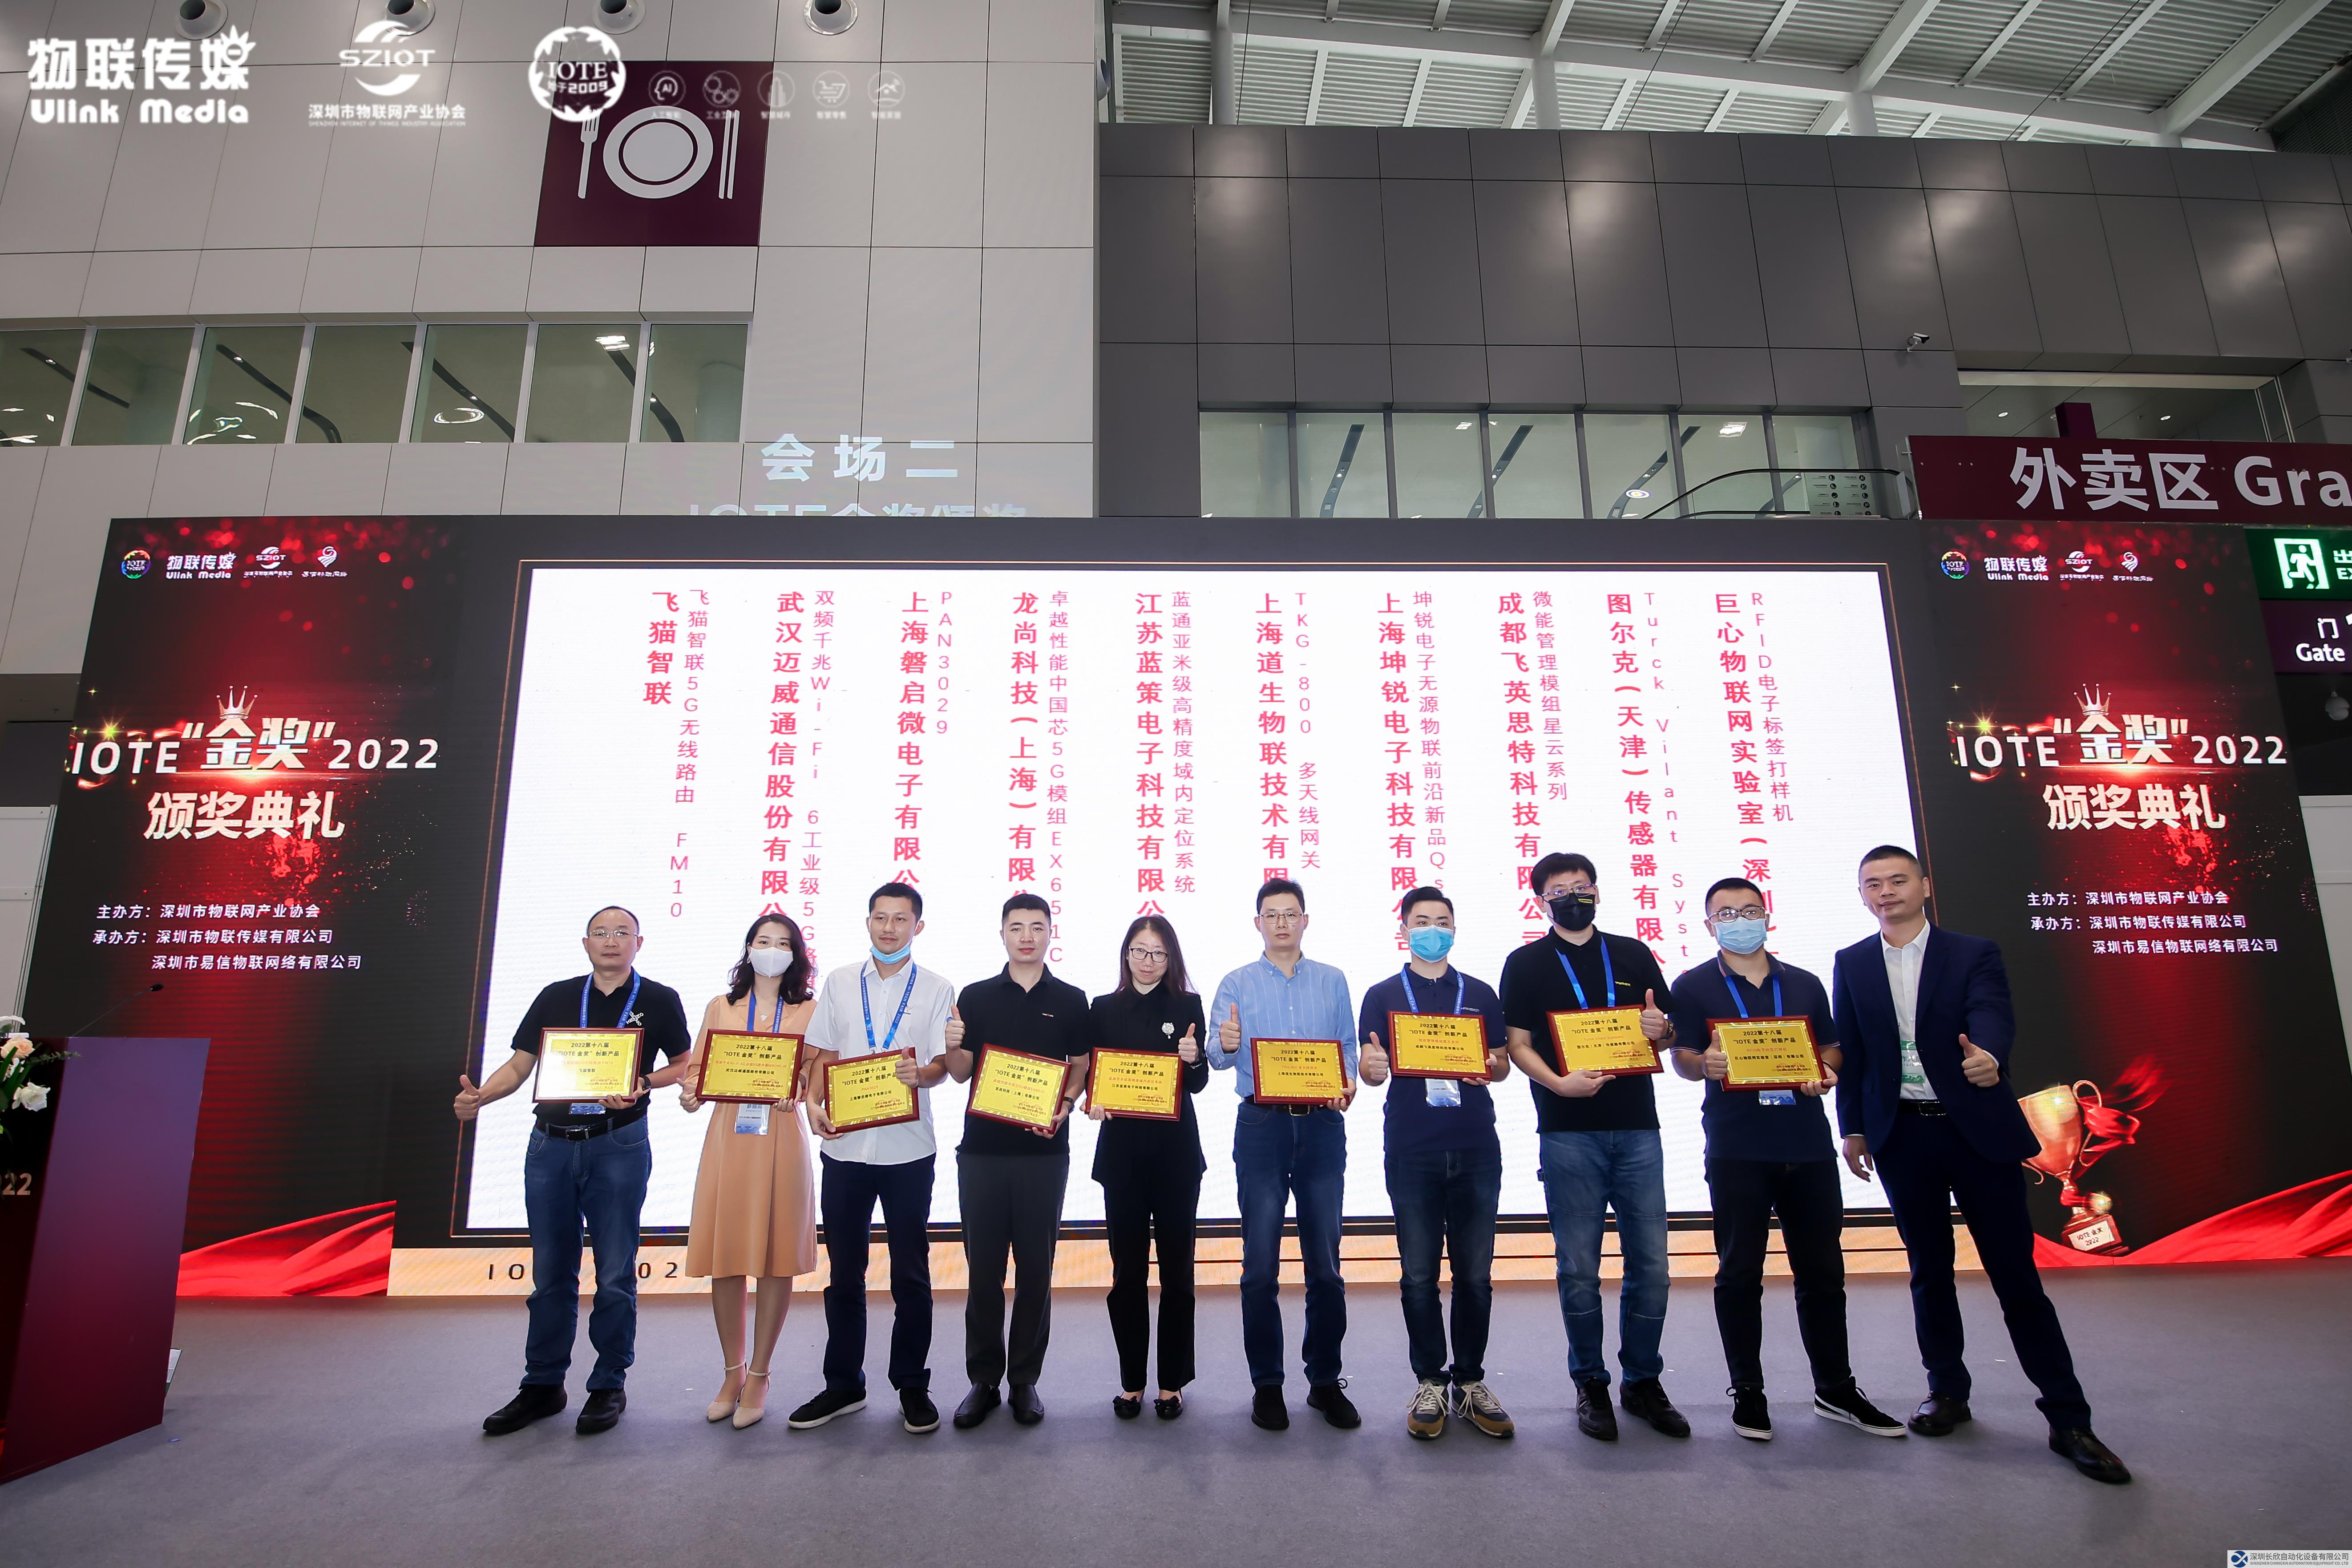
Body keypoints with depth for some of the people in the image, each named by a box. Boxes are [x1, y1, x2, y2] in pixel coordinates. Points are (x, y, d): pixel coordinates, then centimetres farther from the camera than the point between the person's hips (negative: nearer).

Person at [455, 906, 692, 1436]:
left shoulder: (659, 1001, 1)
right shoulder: (555, 998, 10)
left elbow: (684, 1065, 3)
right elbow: (519, 1065, 9)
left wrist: (642, 1084, -15)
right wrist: (478, 1097, -9)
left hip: (618, 1147, -3)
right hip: (551, 1144, 3)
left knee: (614, 1274, 3)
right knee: (550, 1273, 12)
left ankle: (609, 1387, 18)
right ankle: (542, 1386, 26)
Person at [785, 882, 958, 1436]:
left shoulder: (937, 990, 1)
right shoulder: (839, 982, 8)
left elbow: (942, 1063, -4)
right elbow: (823, 1054, 9)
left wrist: (921, 1073, -27)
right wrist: (813, 1103, -8)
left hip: (908, 1148, -2)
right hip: (845, 1146, 2)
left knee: (911, 1275, 7)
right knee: (844, 1273, 12)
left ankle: (912, 1386, 22)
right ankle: (843, 1385, 27)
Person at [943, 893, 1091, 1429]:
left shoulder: (1071, 1000, 4)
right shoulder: (975, 997, 5)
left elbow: (1080, 1065, 7)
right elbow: (961, 1072, 6)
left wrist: (1065, 1104, -11)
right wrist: (950, 1044, -15)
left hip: (1044, 1150, 0)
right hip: (982, 1149, 1)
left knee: (1036, 1269, 7)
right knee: (983, 1268, 7)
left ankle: (1025, 1379, 21)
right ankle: (984, 1380, 20)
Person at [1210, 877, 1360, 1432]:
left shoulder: (1332, 981, 10)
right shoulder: (1237, 985, 6)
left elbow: (1348, 1048, 9)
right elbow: (1217, 1058, -1)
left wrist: (1348, 1084, -11)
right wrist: (1225, 1046, -24)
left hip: (1322, 1125, 1)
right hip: (1261, 1124, -1)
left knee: (1325, 1262, 5)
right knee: (1261, 1265, 2)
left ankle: (1326, 1381, 19)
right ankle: (1266, 1385, 15)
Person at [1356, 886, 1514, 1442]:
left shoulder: (1481, 994, 12)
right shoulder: (1383, 996, 7)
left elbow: (1503, 1065, 11)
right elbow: (1371, 1070, 2)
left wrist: (1493, 1065, -11)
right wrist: (1372, 1067, -21)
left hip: (1476, 1149, 2)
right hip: (1412, 1152, -1)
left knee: (1475, 1272, 6)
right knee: (1418, 1273, 3)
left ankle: (1469, 1382, 20)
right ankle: (1430, 1383, 17)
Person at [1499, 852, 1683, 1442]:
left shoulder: (1635, 955, 13)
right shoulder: (1526, 963, 5)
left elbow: (1668, 1033, 16)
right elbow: (1518, 1044, 1)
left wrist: (1661, 1030, -7)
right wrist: (1559, 1083, -16)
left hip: (1637, 1127, 3)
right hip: (1568, 1132, -2)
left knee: (1651, 1261, 5)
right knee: (1579, 1266, 3)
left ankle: (1644, 1381, 23)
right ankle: (1591, 1385, 19)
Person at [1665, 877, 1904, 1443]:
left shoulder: (1805, 984, 13)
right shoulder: (1693, 986, 3)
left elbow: (1831, 1051, 16)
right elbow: (1682, 1060, 0)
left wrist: (1825, 1073, -6)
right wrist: (1705, 1064, -22)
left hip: (1808, 1146, 3)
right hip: (1736, 1150, -3)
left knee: (1823, 1271, 11)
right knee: (1740, 1273, 4)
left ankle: (1836, 1390, 25)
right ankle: (1748, 1392, 16)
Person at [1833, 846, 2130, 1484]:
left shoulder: (1974, 953, 0)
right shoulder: (1852, 964, 7)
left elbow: (1993, 1015, -18)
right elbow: (1850, 1051, 7)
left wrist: (1988, 1055, -40)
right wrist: (1852, 1128, 5)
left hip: (1978, 1130, -2)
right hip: (1902, 1136, 2)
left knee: (2016, 1273, 1)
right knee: (1929, 1269, 12)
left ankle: (2068, 1419, 12)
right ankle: (1947, 1390, 26)